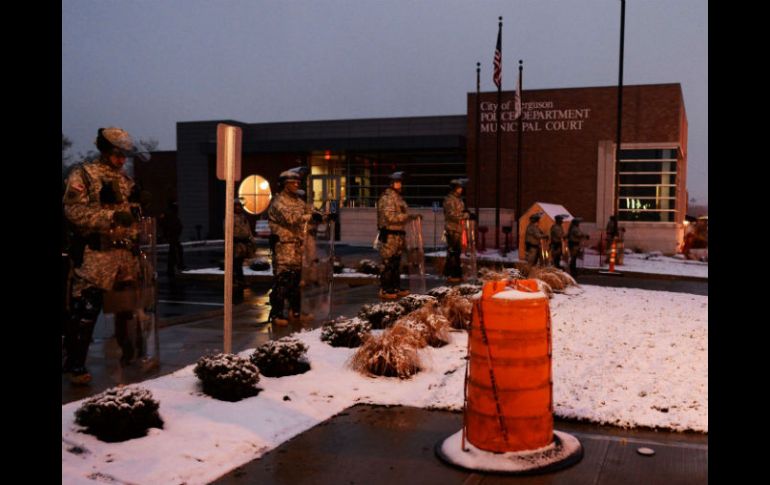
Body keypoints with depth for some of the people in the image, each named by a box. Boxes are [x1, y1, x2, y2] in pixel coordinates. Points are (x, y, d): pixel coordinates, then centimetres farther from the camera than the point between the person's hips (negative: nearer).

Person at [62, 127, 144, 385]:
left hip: (126, 251, 7)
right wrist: (112, 216, -20)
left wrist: (143, 207, 4)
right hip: (96, 252, -7)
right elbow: (74, 211, -12)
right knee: (85, 308, -7)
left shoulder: (125, 180, 20)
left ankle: (129, 351, 30)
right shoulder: (82, 175, -1)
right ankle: (74, 362, 2)